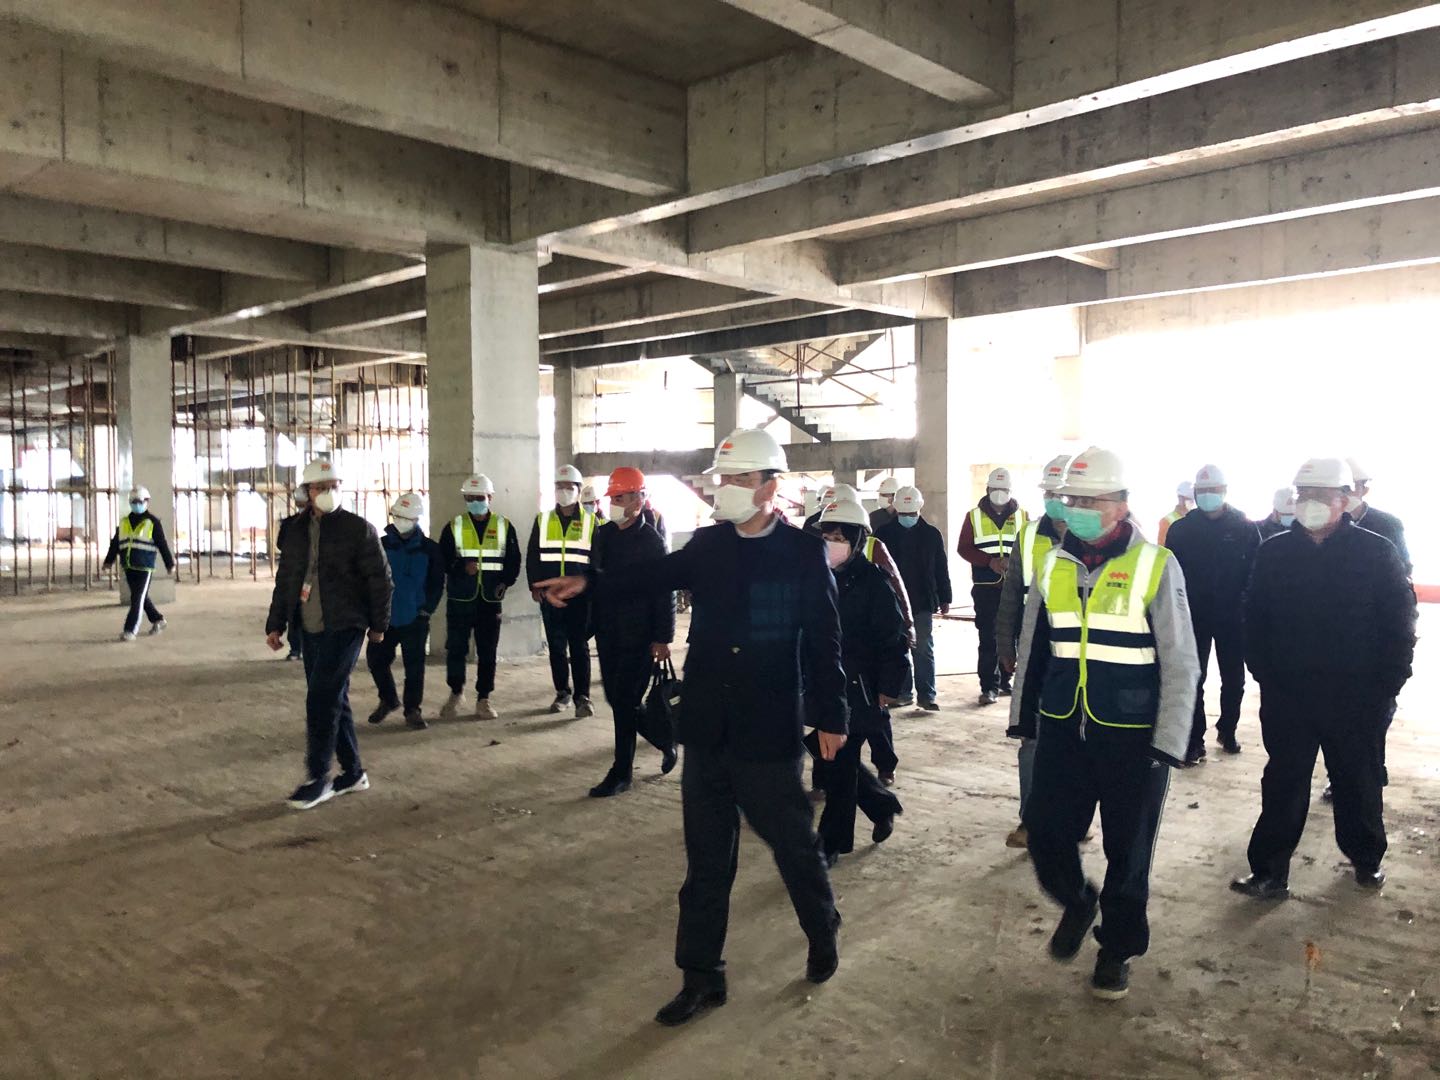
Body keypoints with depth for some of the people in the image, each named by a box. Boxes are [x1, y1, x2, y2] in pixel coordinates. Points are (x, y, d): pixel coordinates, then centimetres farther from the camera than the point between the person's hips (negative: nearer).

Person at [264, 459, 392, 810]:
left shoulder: (359, 529, -5)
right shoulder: (297, 531, 11)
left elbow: (380, 579, -4)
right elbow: (285, 580, 17)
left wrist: (378, 624, -4)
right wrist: (275, 624, 12)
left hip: (345, 627, -6)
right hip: (312, 629, 6)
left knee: (322, 700, -11)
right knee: (333, 701, 11)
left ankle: (317, 778, -1)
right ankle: (353, 772, 22)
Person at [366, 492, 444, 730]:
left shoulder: (429, 549, -1)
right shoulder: (382, 545, 1)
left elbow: (437, 583, 4)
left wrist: (428, 608, -5)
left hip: (415, 619, -2)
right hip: (384, 617, 2)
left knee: (414, 666, 1)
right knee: (376, 660, 6)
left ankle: (412, 710, 14)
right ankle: (388, 700, 29)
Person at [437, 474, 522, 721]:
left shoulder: (504, 527, 6)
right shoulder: (454, 527, 5)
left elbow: (513, 560, 8)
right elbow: (443, 559, 2)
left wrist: (505, 582, -8)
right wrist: (462, 568, -17)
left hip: (491, 600, 1)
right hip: (460, 599, 0)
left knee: (487, 652, 3)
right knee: (456, 648, 0)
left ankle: (483, 700, 13)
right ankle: (456, 694, 20)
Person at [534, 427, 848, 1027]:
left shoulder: (803, 552, -7)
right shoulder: (707, 545, 4)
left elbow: (823, 640, -6)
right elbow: (656, 573, -5)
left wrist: (830, 715, -5)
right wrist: (588, 582, -17)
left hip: (768, 735, -3)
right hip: (706, 730, 4)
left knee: (794, 843, 13)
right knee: (706, 858, 12)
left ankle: (823, 935, 41)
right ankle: (702, 975, 26)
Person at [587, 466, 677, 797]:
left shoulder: (650, 540, -10)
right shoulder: (603, 535, 8)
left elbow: (664, 592, -12)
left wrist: (662, 639, -15)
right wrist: (593, 622, 13)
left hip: (638, 636, -7)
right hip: (607, 633, 7)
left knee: (624, 702, -4)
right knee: (617, 699, 12)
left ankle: (621, 772, 11)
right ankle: (665, 739, 33)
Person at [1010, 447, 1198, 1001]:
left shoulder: (1154, 566, -9)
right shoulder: (1053, 564, 4)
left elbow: (1180, 663, -8)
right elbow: (1033, 647, 13)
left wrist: (1167, 744, -11)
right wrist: (1022, 715, 16)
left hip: (1133, 736, -4)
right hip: (1063, 729, 4)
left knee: (1128, 851, 9)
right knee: (1045, 832, 5)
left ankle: (1118, 948, 31)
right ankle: (1076, 903, 37)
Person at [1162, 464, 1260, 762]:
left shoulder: (1245, 527, -3)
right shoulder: (1181, 529, -2)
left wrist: (1245, 607, -11)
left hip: (1232, 617, 1)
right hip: (1193, 617, 0)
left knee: (1233, 679, 13)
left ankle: (1228, 731, 32)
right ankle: (1194, 741, 9)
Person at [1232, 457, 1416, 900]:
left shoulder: (1377, 552, -5)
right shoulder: (1274, 553, 1)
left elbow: (1399, 626, -3)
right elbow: (1254, 620, 6)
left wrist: (1385, 688, -6)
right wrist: (1265, 675, -1)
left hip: (1356, 700, -1)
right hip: (1287, 697, 1)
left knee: (1359, 784, 15)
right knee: (1283, 785, 5)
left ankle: (1366, 859, 37)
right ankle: (1269, 872, 11)